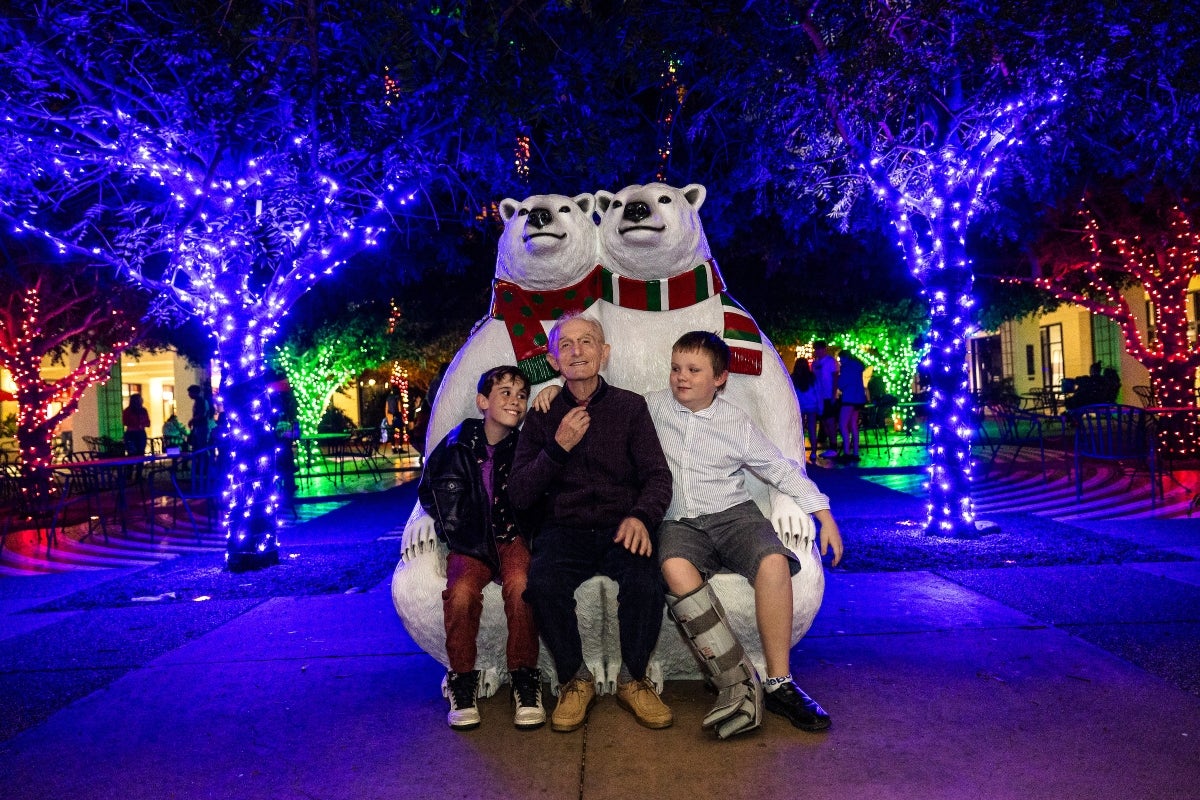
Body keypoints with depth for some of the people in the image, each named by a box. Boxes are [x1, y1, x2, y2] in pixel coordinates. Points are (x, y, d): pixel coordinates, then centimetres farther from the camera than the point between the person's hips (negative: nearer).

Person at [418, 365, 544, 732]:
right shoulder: (458, 445, -1)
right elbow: (438, 496, 2)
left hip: (514, 536, 0)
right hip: (472, 542, 0)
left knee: (519, 584, -31)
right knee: (461, 591, -29)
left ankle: (525, 679, -12)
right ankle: (462, 681, -7)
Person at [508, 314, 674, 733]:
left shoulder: (630, 407, 8)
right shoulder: (542, 417, 10)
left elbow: (658, 475, 2)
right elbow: (519, 495, 4)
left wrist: (641, 516, -20)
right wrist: (557, 447, -10)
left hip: (620, 528, 0)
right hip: (564, 529, 1)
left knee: (644, 581, -32)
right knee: (543, 583, -31)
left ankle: (633, 679, -4)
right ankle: (575, 679, -5)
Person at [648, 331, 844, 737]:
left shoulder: (738, 423, 9)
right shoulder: (653, 406, 10)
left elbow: (783, 470, 12)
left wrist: (826, 517, 7)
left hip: (732, 513, 1)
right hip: (678, 523, -1)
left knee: (774, 563, -31)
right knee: (676, 570, -36)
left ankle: (778, 683, -19)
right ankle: (738, 684, -31)